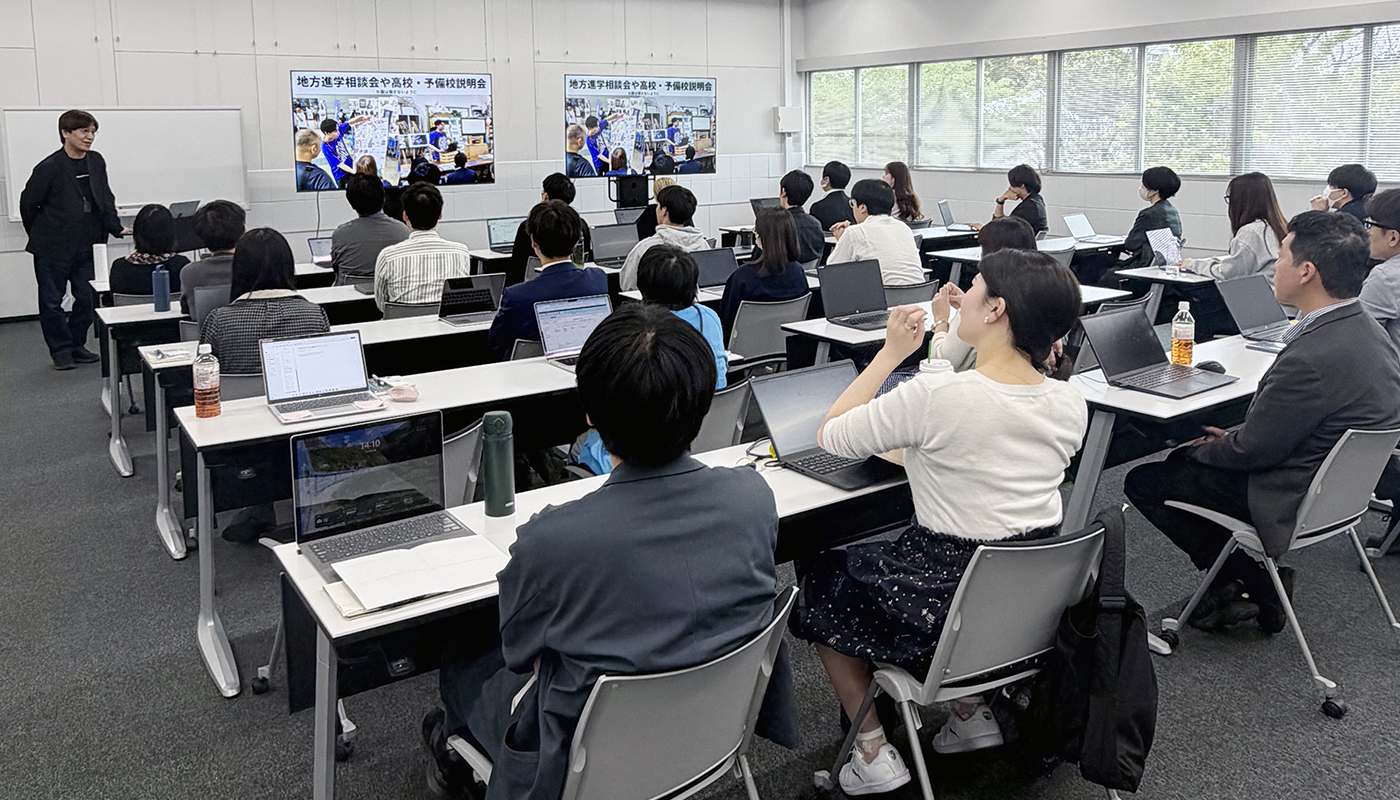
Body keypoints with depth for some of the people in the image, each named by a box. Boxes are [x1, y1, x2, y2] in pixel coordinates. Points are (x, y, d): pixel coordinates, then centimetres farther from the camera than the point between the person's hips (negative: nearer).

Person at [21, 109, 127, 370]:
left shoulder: (96, 162, 4)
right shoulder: (49, 168, -11)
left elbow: (105, 200, 11)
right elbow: (28, 204, -2)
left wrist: (116, 228, 1)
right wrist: (41, 236, 6)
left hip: (86, 246, 5)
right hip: (53, 249, -5)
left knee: (87, 299, 7)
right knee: (52, 301, 4)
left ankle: (77, 345, 20)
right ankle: (61, 350, 14)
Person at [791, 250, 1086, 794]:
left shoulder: (934, 396, -25)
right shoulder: (1070, 406, -5)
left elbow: (830, 436, -9)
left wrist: (891, 352, -4)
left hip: (947, 613, -6)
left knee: (822, 577, 21)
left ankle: (873, 753, 20)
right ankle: (972, 712, 29)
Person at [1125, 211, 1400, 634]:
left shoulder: (1315, 357, -32)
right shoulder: (1365, 330, -1)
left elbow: (1253, 450, -21)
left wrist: (1204, 449, -3)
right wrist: (1232, 438, 7)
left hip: (1289, 497, -10)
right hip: (1336, 483, 10)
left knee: (1142, 483, 0)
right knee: (1185, 457, 24)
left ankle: (1250, 578, 9)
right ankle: (1262, 575, 19)